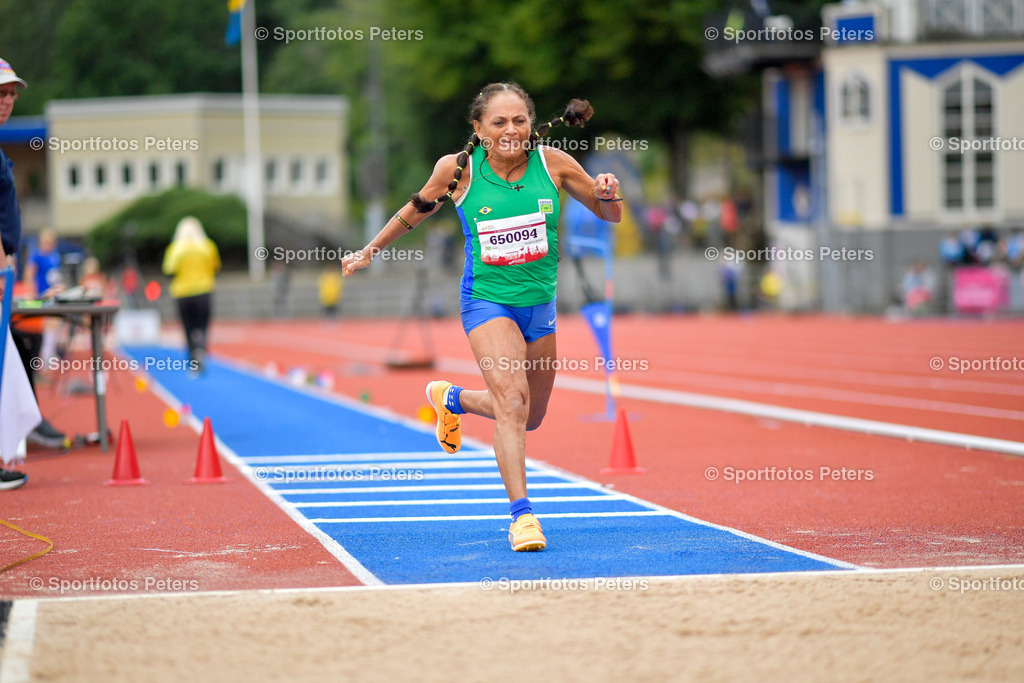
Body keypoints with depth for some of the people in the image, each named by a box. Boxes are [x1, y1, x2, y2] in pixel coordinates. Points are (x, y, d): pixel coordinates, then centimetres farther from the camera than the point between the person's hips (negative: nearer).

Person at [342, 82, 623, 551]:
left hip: (540, 303, 4)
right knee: (512, 398, -25)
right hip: (487, 299, -4)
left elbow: (609, 215, 4)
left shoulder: (553, 163, -7)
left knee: (529, 418, 16)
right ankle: (521, 513, -23)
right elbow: (417, 210, 10)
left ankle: (451, 398, 44)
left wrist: (608, 195, -19)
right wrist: (370, 251, 17)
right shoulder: (457, 169, -11)